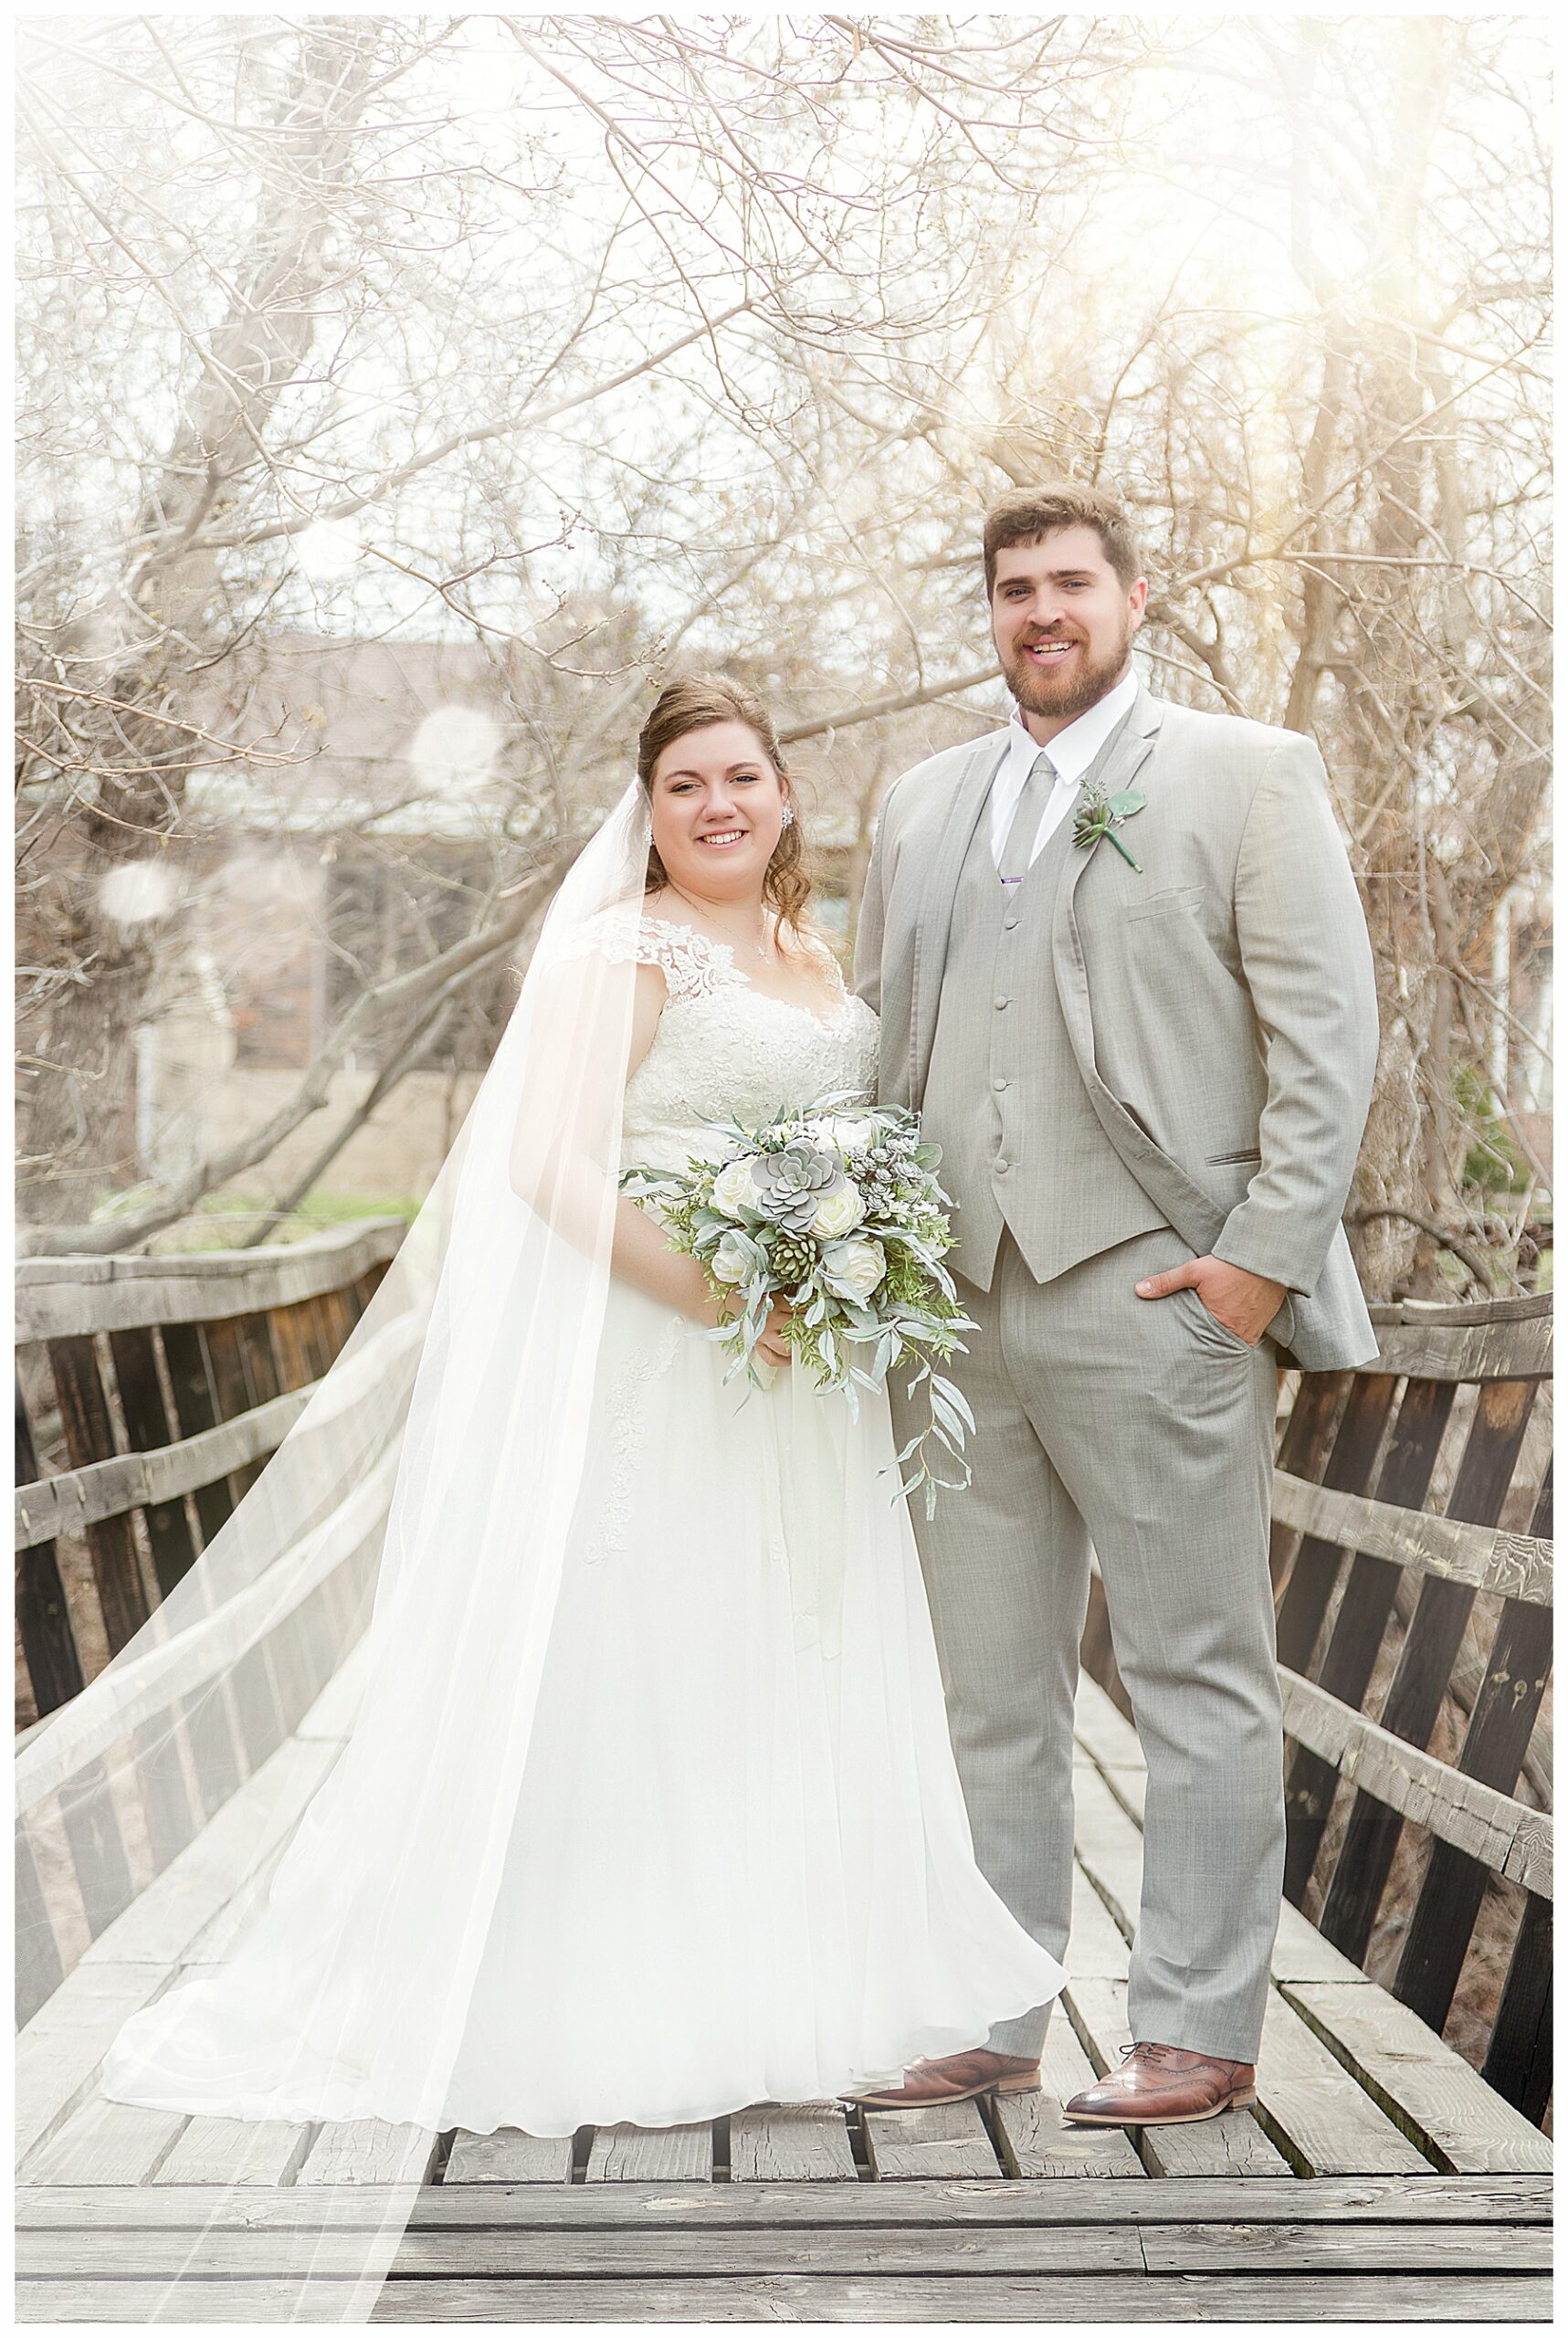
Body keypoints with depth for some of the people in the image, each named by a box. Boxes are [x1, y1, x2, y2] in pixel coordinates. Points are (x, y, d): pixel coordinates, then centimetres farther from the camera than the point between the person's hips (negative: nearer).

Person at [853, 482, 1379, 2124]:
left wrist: (1265, 1256, -11)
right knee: (987, 1687, 10)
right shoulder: (922, 803, 18)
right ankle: (985, 2015, 21)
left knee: (1199, 1681, 3)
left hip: (1158, 1298, -5)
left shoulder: (1247, 772, 4)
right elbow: (878, 1046, 20)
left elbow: (1327, 1030, -3)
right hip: (960, 1306, 5)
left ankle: (1198, 2035, 13)